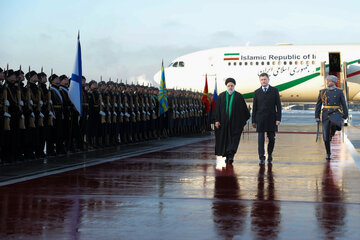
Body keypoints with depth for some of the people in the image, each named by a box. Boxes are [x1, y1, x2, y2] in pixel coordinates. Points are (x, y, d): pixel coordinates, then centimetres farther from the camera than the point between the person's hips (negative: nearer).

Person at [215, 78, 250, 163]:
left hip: (235, 122, -2)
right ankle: (227, 156, 18)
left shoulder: (239, 96, 0)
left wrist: (244, 120, 4)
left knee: (233, 139, -8)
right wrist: (217, 120, -3)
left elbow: (244, 109, 4)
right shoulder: (221, 96, 5)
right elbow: (217, 109, 4)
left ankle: (231, 155, -14)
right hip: (224, 122, 2)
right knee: (225, 139, 8)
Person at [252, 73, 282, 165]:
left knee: (271, 139, 6)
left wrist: (278, 119, -7)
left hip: (271, 119, 0)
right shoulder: (257, 92, 7)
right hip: (260, 119, 0)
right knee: (260, 139, -5)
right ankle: (262, 158, -4)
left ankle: (270, 155, 27)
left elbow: (278, 105, 1)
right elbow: (254, 107, 8)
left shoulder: (274, 91, 4)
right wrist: (253, 120, 4)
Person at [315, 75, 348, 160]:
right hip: (326, 114, 2)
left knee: (335, 125, -37)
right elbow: (318, 105, 9)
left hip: (336, 113, -1)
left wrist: (344, 117, 1)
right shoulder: (322, 92, 8)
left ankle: (332, 134, -4)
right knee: (326, 136, -1)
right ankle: (328, 153, 15)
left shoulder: (339, 92, 5)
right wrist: (317, 117, 2)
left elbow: (344, 105, 6)